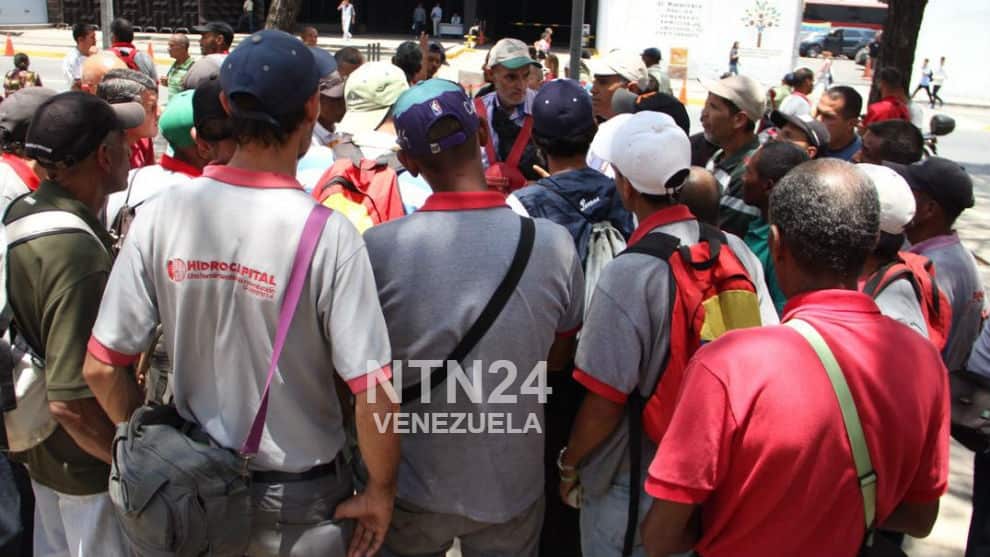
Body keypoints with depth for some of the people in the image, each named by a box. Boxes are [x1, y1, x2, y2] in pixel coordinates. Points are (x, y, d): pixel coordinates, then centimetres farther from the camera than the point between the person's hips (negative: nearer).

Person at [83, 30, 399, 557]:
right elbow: (374, 393, -24)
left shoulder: (161, 214, -13)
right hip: (300, 501, -3)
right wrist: (379, 492, -8)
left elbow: (101, 367, -8)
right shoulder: (327, 233, -24)